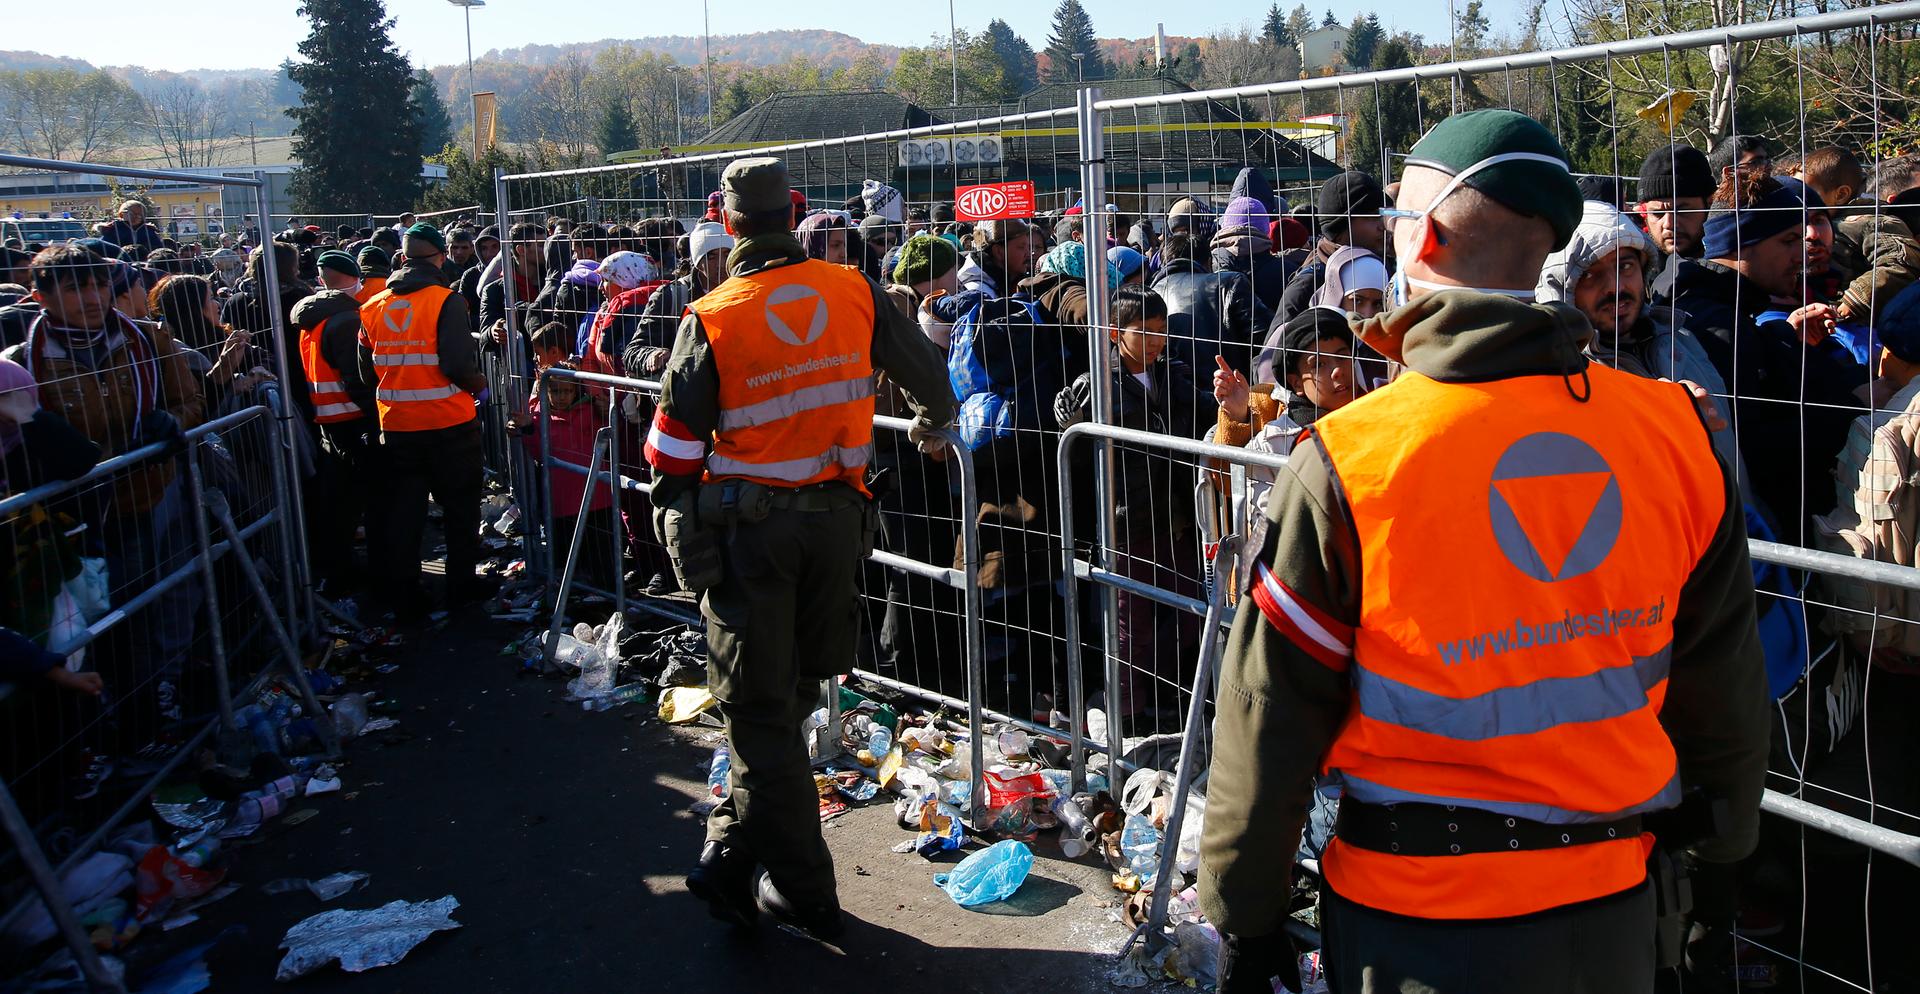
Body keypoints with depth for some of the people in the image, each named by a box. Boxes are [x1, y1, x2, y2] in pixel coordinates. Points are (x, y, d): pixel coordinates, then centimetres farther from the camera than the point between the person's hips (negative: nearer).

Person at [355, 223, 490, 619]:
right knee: (460, 506, 12)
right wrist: (480, 385, -1)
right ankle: (462, 583, 21)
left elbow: (367, 372, 9)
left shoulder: (373, 307, 3)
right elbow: (459, 366, -20)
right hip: (449, 425, -4)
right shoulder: (445, 302, -13)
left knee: (401, 511, 12)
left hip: (396, 426, 4)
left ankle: (402, 594, 16)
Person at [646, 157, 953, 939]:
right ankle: (733, 859, 30)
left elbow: (674, 447, -7)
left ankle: (803, 892, 12)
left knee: (760, 708, 7)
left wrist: (675, 524, 8)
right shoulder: (854, 294, -4)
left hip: (746, 527, -3)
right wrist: (929, 423, 31)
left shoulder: (711, 318, -10)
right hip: (836, 517, 3)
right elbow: (931, 380, 9)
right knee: (788, 694, 18)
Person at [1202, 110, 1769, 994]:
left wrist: (1246, 918, 1)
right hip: (1615, 902, 4)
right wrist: (1725, 846, 20)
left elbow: (1272, 711, -11)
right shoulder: (1673, 434, -7)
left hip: (1421, 917, -4)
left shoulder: (1349, 459, -18)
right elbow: (1723, 683, 4)